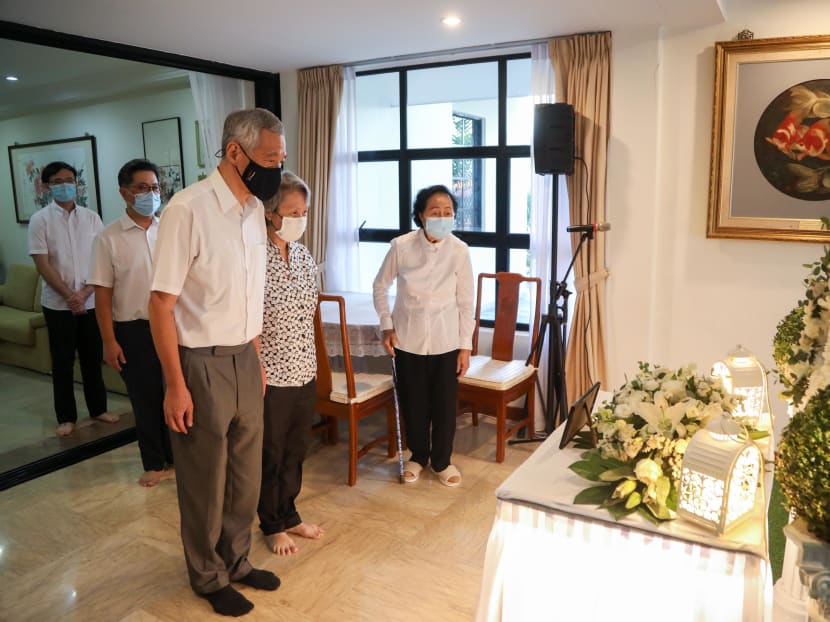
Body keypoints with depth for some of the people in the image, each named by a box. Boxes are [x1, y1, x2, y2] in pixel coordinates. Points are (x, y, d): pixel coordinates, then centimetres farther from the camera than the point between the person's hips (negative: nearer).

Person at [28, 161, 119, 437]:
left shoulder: (91, 218, 3)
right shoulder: (40, 220, -3)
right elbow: (42, 265, -8)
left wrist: (84, 292, -12)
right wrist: (69, 296, -14)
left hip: (91, 302, 2)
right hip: (57, 304, -2)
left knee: (93, 358, 10)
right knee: (62, 361, 6)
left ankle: (98, 408, 23)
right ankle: (66, 417, 16)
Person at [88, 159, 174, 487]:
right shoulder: (109, 237, -6)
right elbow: (102, 292, -6)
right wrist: (109, 341, -9)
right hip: (134, 330, -2)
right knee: (145, 399, 10)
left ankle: (175, 456, 30)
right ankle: (154, 463, 27)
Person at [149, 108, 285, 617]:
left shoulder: (255, 209, 5)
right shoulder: (189, 208, -18)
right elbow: (162, 303, -16)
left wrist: (257, 358, 15)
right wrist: (176, 385, -16)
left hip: (245, 360, 7)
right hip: (201, 364, -7)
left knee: (246, 474, 18)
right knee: (205, 481, 12)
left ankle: (237, 560, 41)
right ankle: (209, 577, 34)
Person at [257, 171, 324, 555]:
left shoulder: (305, 257, 5)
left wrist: (308, 362, 15)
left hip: (305, 372, 6)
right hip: (270, 375, -6)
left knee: (296, 450, 19)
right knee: (271, 454, 12)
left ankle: (289, 515, 38)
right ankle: (273, 526, 32)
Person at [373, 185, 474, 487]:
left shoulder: (459, 250, -11)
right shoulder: (401, 246, -11)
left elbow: (465, 301, -4)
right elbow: (380, 285, 3)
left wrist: (465, 345, -3)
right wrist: (387, 325, -4)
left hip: (445, 340, 0)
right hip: (408, 337, 0)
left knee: (444, 403, 8)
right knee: (413, 402, 11)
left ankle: (442, 461, 29)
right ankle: (418, 456, 34)